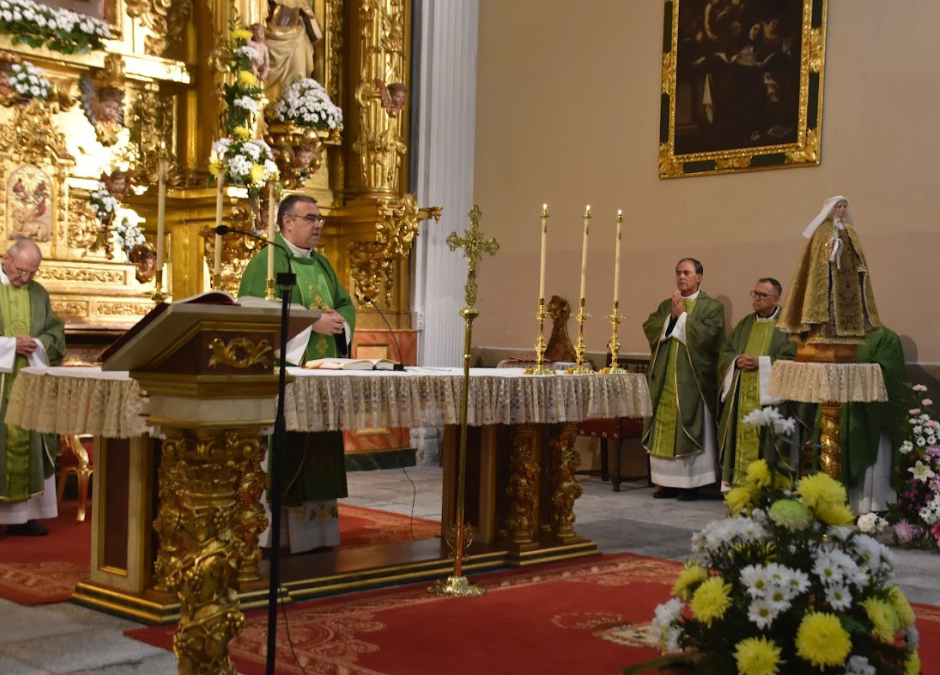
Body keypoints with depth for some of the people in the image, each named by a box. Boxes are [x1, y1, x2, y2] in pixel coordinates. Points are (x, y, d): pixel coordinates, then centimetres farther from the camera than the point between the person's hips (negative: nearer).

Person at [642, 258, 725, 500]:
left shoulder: (712, 307, 1)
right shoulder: (666, 305, 15)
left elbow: (710, 336, -15)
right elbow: (649, 328, 1)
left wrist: (682, 316, -11)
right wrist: (671, 315, -11)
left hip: (693, 379, -5)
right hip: (665, 378, 5)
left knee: (690, 430, -3)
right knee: (664, 430, 4)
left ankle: (691, 482, 4)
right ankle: (668, 481, 10)